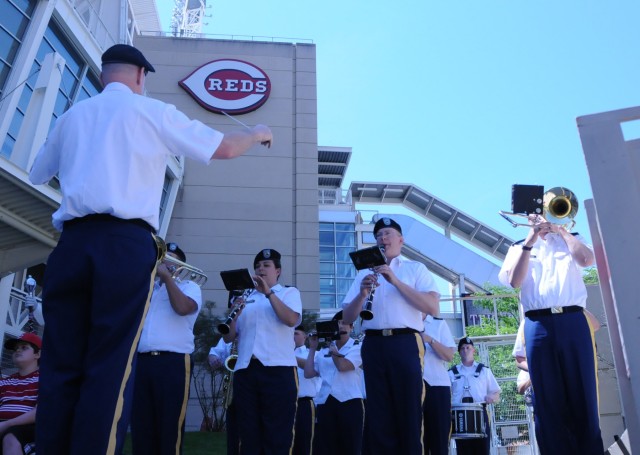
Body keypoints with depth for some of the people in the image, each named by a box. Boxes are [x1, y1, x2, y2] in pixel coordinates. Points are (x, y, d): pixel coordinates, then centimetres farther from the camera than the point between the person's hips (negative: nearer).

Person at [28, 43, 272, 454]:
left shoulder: (72, 116, 18)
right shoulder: (151, 111, 6)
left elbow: (37, 174, 32)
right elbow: (226, 148, 7)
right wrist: (258, 133, 27)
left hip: (71, 243, 4)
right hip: (127, 244, -4)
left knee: (60, 366, 4)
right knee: (110, 368, -5)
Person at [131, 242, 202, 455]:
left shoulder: (189, 286, 10)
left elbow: (182, 307, -11)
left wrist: (166, 275, -5)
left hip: (173, 363, -5)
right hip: (141, 362, 5)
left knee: (170, 429, -5)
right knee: (141, 429, 6)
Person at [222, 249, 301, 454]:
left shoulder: (289, 292, 11)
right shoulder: (246, 299, 20)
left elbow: (291, 320, -11)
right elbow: (228, 337, 13)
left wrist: (268, 292, -12)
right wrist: (235, 313, -5)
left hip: (278, 368, -4)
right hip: (245, 370, 4)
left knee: (278, 436, -3)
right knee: (248, 435, 5)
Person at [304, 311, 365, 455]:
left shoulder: (357, 347, 4)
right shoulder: (323, 352, 17)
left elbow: (342, 365, -13)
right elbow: (308, 373, 9)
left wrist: (331, 345, -1)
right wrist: (312, 348, 9)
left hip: (350, 402, -4)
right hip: (325, 403, 4)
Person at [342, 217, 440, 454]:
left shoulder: (415, 268, 11)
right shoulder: (364, 273, 18)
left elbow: (433, 307, -5)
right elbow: (347, 318, 11)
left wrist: (396, 281, -11)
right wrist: (362, 294, -9)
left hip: (405, 344, -2)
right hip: (374, 346, 3)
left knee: (409, 412, 0)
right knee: (378, 414, 4)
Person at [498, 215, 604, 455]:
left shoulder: (571, 240, 20)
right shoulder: (518, 247, 18)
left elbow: (587, 259, -3)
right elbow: (514, 281, -1)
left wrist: (560, 230, 3)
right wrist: (530, 241, -3)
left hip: (573, 320, 0)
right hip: (539, 325, 0)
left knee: (583, 396, 0)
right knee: (548, 401, 0)